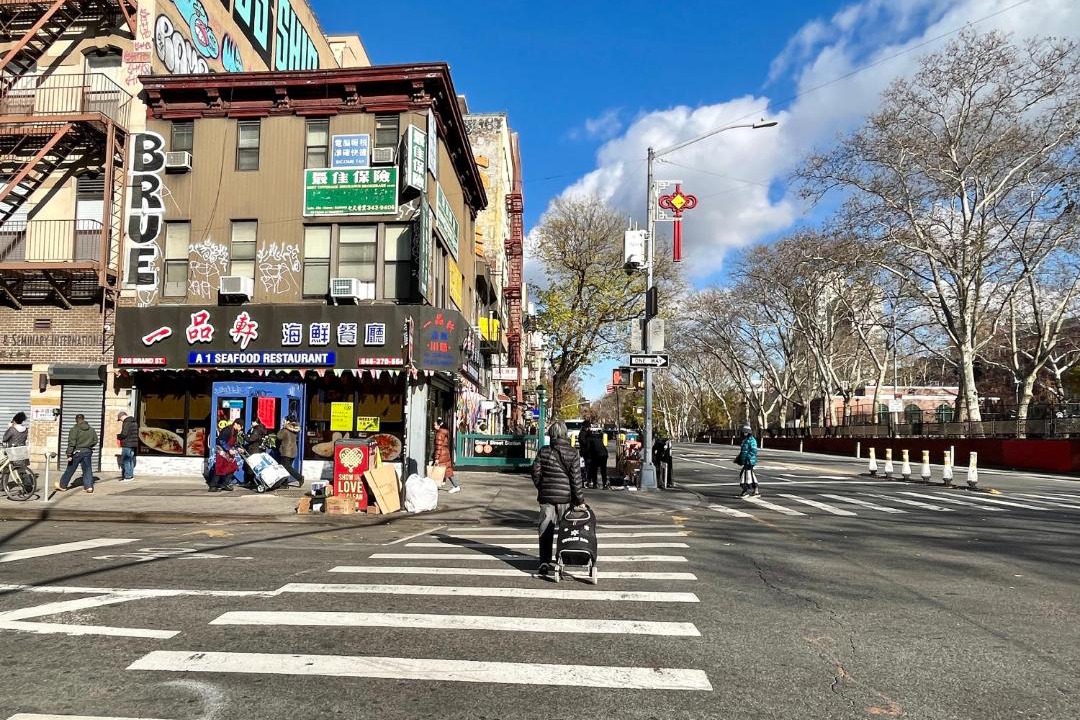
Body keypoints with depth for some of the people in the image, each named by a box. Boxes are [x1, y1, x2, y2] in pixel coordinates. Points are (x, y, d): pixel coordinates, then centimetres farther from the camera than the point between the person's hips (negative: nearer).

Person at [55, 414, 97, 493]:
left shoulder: (74, 429, -11)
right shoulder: (91, 429, 4)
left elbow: (71, 443, -15)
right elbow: (95, 441, 10)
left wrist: (69, 455, -13)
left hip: (77, 452, -3)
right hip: (88, 452, 3)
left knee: (70, 470, 10)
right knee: (87, 469, 6)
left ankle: (62, 485, 24)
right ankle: (89, 486, -2)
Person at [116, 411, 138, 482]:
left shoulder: (126, 423, -14)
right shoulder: (134, 422, 16)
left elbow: (124, 434, -20)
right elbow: (137, 434, 21)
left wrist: (118, 436, 0)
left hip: (127, 445, -9)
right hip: (134, 444, 10)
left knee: (125, 460, -5)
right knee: (131, 460, 15)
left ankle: (127, 477, -5)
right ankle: (131, 475, 20)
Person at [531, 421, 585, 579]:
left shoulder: (544, 451, -2)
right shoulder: (572, 453, -7)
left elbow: (535, 472, 0)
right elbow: (575, 477, -8)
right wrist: (580, 499, -4)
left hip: (546, 495, 1)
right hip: (566, 496, -1)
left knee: (545, 531, 6)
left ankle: (544, 563, -1)